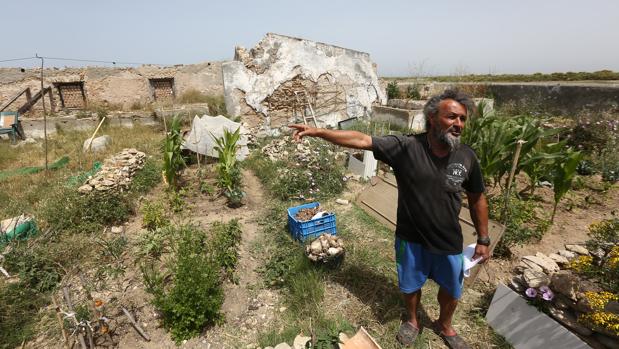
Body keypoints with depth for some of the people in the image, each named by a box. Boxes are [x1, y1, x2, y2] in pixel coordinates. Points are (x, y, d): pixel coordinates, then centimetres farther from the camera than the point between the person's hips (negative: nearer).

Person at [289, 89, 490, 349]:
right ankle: (413, 321, 54)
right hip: (411, 239, -2)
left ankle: (444, 326, 55)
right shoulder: (406, 147, -20)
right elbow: (361, 140, -24)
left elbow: (477, 199, 1)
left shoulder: (466, 157, -11)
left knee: (451, 290, 23)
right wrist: (318, 132, -30)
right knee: (410, 286, 21)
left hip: (449, 242, 2)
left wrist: (483, 240, 6)